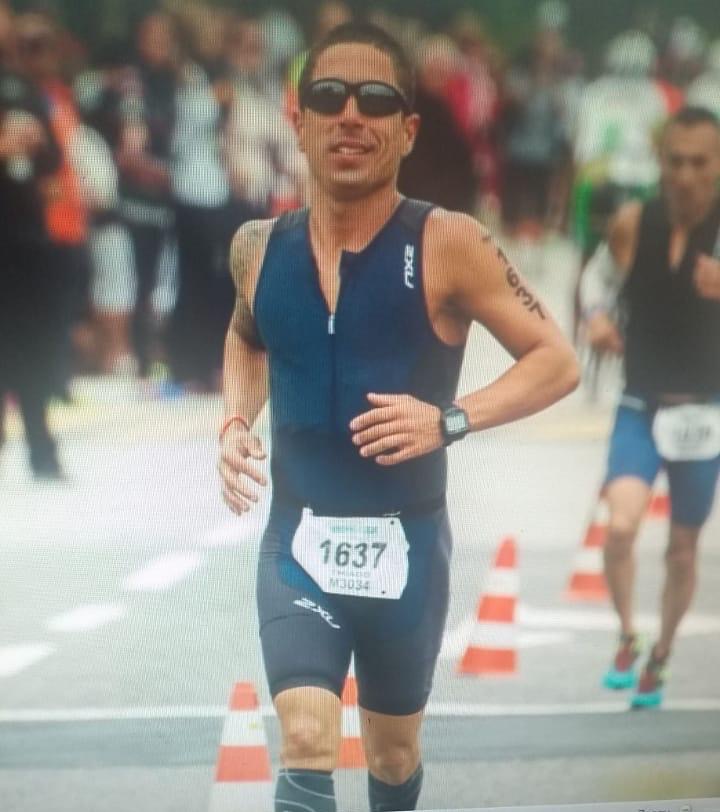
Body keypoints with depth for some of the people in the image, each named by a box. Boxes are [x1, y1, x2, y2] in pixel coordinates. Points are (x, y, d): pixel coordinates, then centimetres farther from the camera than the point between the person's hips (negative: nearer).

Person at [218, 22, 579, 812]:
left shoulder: (446, 245, -13)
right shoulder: (259, 247, -1)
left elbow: (557, 361, -9)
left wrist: (450, 419, -24)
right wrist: (236, 420, 2)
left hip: (404, 544, -1)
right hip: (299, 541, 1)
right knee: (306, 748, -20)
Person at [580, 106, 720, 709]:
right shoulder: (634, 224, -6)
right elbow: (600, 272, 12)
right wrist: (595, 314, -8)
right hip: (640, 408, 1)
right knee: (621, 526, -21)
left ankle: (659, 659, 33)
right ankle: (627, 637, 2)